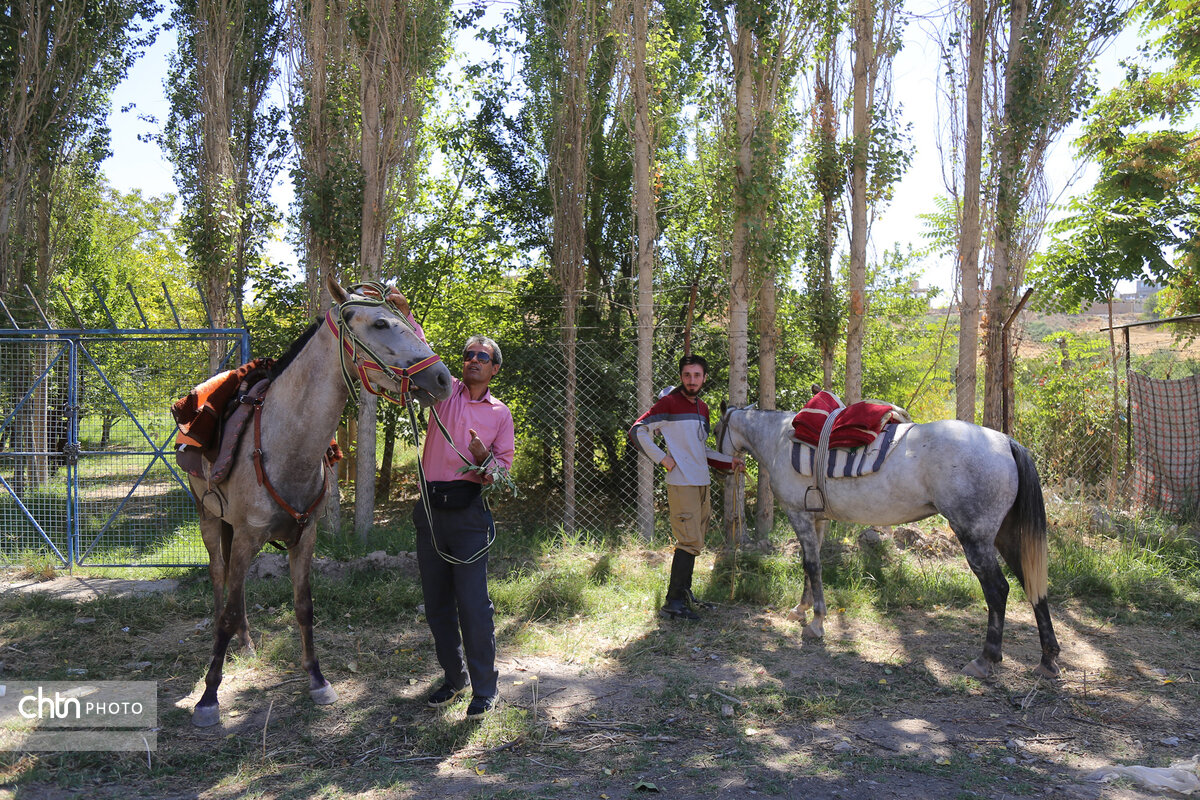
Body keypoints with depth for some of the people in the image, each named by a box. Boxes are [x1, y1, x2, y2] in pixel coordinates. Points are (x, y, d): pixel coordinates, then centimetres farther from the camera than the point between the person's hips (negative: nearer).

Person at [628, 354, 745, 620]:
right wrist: (662, 459, -16)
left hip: (702, 483, 8)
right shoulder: (669, 404, -9)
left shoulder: (702, 408, 15)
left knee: (693, 542, 15)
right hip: (681, 483, -8)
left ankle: (684, 592, 28)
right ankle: (674, 602, -5)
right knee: (690, 542, -11)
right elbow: (637, 431, -13)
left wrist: (730, 462, 13)